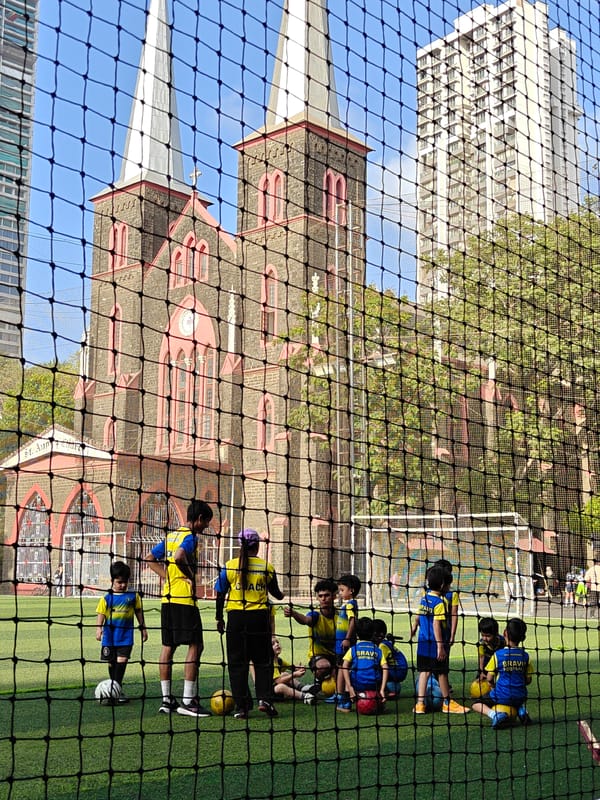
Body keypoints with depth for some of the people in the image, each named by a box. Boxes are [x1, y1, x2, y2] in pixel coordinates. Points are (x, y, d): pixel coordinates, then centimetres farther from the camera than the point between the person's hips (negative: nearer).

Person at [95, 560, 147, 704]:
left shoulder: (133, 596, 4)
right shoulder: (106, 598, 0)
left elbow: (139, 613, 12)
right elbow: (101, 614, 0)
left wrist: (143, 628, 15)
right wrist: (98, 628, -13)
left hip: (126, 635, -1)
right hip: (110, 636, 1)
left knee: (122, 660, -12)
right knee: (111, 662, 9)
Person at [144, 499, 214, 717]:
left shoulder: (171, 536, 16)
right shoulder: (191, 537, -9)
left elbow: (150, 558, 19)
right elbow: (179, 556, -28)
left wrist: (168, 576, 11)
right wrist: (190, 575, -13)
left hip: (167, 598, 9)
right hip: (184, 599, -9)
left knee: (168, 646, 10)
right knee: (195, 645, -4)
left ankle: (166, 699, 14)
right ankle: (188, 701, -5)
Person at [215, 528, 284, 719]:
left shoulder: (229, 566, -1)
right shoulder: (266, 567, 0)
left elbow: (220, 594, 1)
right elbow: (276, 593, 14)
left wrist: (219, 618, 12)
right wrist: (281, 596, 38)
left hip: (236, 617, 0)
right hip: (259, 617, 0)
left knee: (237, 662, 6)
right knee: (263, 660, 12)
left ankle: (241, 706, 5)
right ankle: (264, 698, -2)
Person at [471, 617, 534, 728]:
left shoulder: (498, 655, -11)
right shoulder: (525, 656, -1)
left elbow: (489, 679, -5)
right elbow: (528, 680, 5)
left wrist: (494, 686, 16)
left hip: (501, 696, -4)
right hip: (519, 697, 4)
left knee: (476, 705, 12)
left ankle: (495, 714, -16)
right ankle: (522, 710, 4)